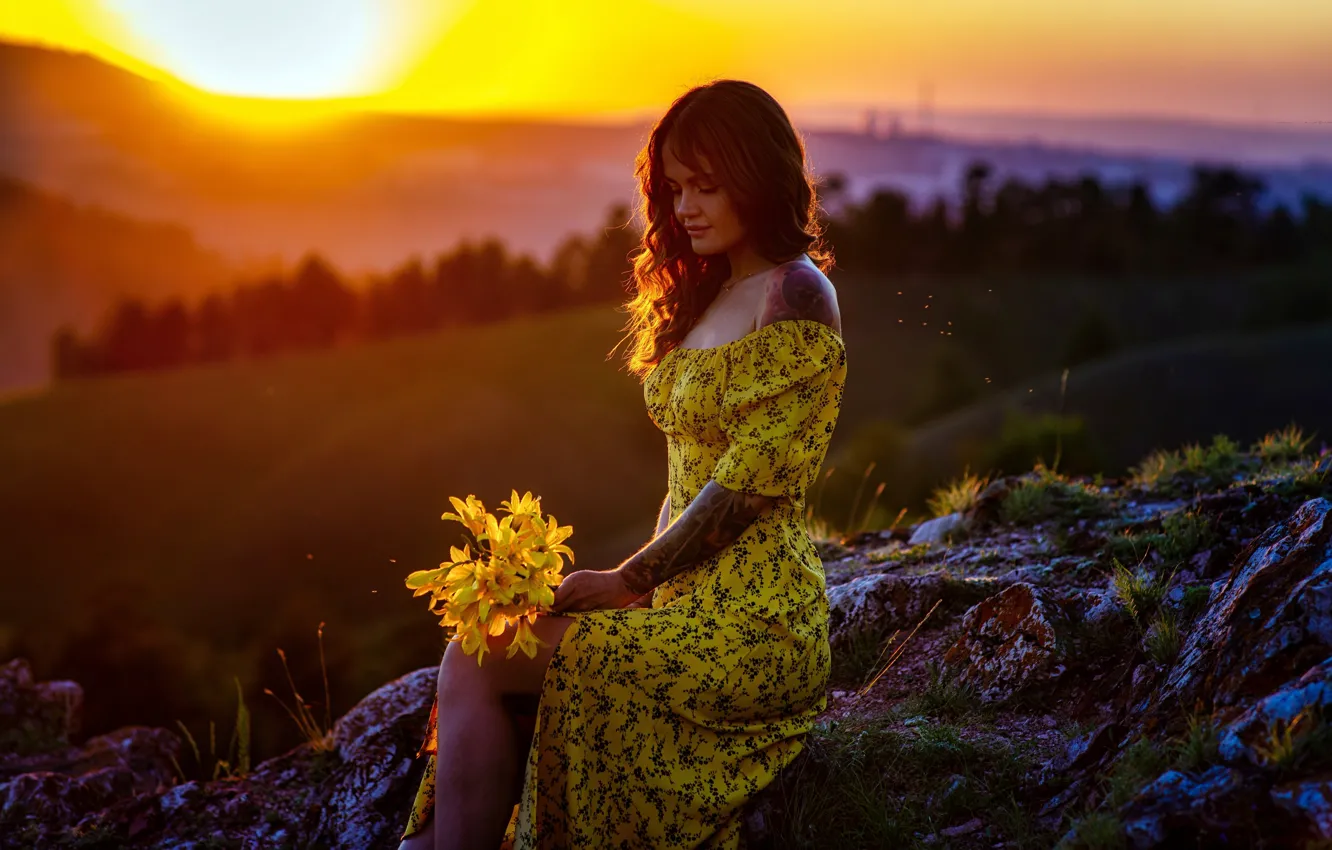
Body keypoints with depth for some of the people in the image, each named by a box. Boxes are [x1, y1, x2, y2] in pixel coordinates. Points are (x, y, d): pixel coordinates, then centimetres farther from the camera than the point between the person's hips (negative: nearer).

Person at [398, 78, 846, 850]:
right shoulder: (708, 295, 17)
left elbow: (748, 483, -16)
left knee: (476, 662, -16)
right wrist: (639, 579, 5)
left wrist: (628, 580, -11)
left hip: (750, 625, -9)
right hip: (688, 600, 9)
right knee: (478, 651, -6)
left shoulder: (796, 297, -11)